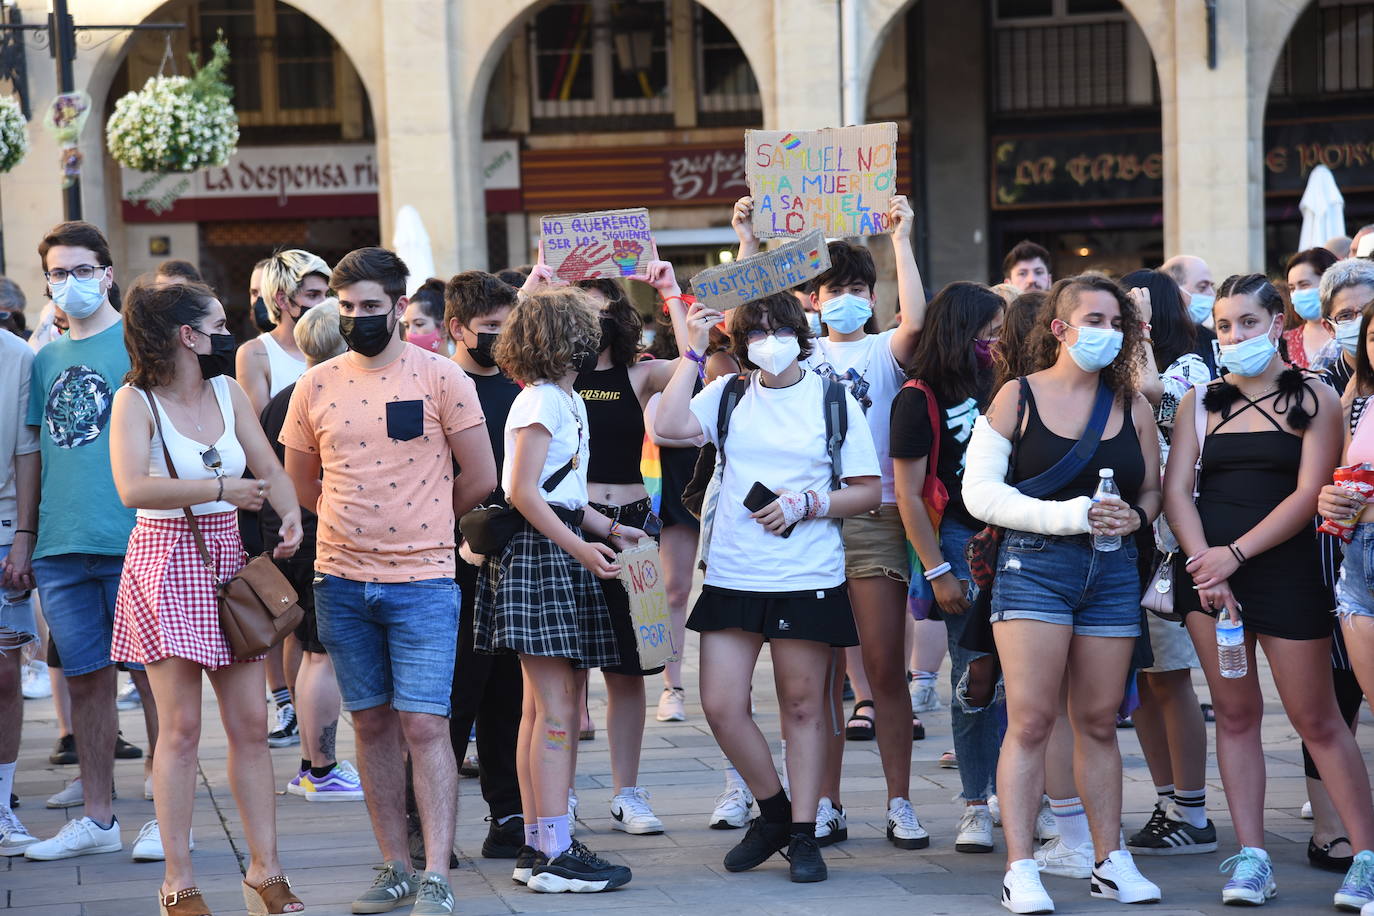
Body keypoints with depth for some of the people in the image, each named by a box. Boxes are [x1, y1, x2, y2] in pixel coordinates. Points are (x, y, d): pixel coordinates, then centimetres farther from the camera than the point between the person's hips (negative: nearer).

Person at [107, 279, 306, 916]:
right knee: (180, 728, -4)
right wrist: (222, 490, -19)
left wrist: (290, 515, -7)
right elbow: (133, 488, -23)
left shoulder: (228, 393, 10)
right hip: (167, 562, -5)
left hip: (226, 560, 5)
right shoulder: (136, 401, -9)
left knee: (250, 724, 4)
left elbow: (268, 468, 14)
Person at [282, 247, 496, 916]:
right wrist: (359, 520, 12)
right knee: (373, 724, 9)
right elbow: (301, 485, 16)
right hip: (341, 581, 4)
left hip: (422, 582, -4)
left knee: (424, 725, -9)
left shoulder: (440, 377, -3)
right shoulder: (317, 385, 6)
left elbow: (479, 478, 1)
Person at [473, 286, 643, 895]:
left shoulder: (567, 400, 19)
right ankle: (554, 854, -11)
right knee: (555, 709, -11)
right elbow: (522, 493, -17)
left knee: (549, 707, 10)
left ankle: (538, 847, 14)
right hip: (536, 554, -10)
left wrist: (610, 529, 18)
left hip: (561, 554, 10)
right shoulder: (542, 401, -11)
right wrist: (580, 546, -21)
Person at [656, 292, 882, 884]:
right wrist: (693, 351, -8)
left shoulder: (833, 400, 3)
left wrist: (806, 505, -10)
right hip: (731, 576, 2)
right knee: (720, 706, -2)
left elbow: (869, 492, 4)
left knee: (804, 708, 3)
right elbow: (668, 427, -11)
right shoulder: (728, 395, 8)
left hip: (809, 579, -2)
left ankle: (803, 836, 13)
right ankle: (774, 812, 19)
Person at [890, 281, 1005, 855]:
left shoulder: (999, 387, 13)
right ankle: (976, 806, 7)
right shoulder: (920, 399, -3)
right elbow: (908, 496, -5)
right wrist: (937, 573, -10)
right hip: (963, 545, -5)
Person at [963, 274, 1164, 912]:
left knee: (1099, 722, 8)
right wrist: (1061, 515, -15)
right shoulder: (1018, 397, 0)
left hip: (1113, 571, 4)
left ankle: (1111, 861, 15)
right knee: (1030, 720, -9)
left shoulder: (1132, 405, 11)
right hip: (1034, 566, -4)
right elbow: (979, 491, -4)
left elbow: (1152, 490, 19)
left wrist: (1133, 517, -5)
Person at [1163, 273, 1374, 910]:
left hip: (1285, 571, -3)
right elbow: (1176, 490, 3)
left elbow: (1307, 494, -8)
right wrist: (1205, 566, -11)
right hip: (1208, 569, 3)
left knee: (1316, 720, -2)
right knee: (1235, 713, 3)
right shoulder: (1201, 402, 10)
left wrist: (1233, 555, -15)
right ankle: (1251, 858, 5)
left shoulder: (1315, 401, 1)